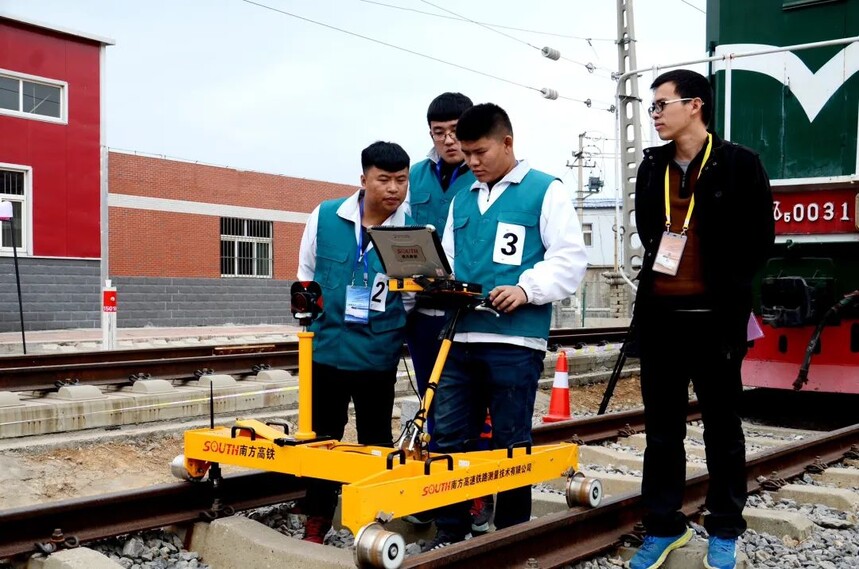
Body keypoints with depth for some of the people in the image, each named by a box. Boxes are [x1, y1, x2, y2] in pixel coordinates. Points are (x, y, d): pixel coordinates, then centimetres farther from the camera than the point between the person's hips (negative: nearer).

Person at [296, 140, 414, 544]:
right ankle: (316, 522, 27)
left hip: (379, 355, -1)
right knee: (322, 436, 13)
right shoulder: (325, 216, -5)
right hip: (326, 348, 1)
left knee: (375, 440, 12)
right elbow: (306, 273, 10)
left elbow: (411, 297, 1)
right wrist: (312, 318, 8)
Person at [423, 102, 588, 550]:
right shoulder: (463, 198, 18)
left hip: (515, 339, -5)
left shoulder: (546, 190, 1)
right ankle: (449, 532, 19)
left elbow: (570, 259, -5)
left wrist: (527, 289, -18)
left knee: (510, 443, 4)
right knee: (448, 439, 6)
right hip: (460, 336, 6)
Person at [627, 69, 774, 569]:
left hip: (714, 315, -4)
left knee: (722, 424, 8)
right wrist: (660, 270, 13)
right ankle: (664, 526, 20)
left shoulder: (739, 163, -5)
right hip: (659, 312, 5)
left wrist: (729, 284, -2)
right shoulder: (652, 166, 10)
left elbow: (760, 236, -4)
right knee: (662, 425, 9)